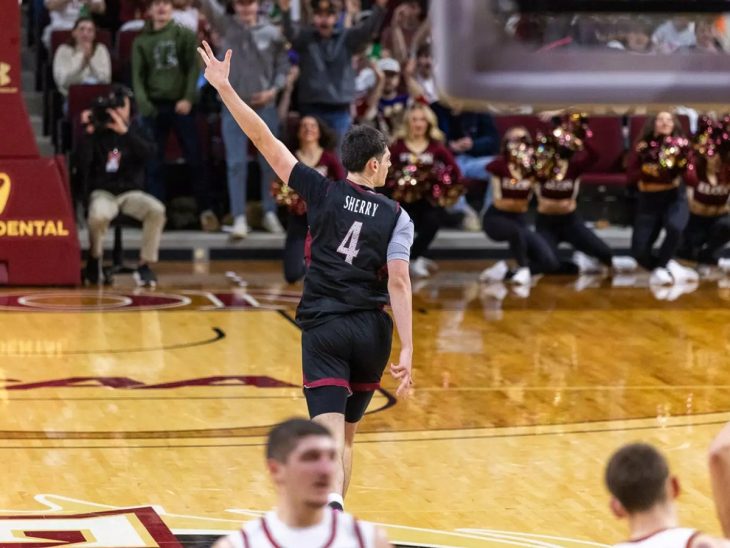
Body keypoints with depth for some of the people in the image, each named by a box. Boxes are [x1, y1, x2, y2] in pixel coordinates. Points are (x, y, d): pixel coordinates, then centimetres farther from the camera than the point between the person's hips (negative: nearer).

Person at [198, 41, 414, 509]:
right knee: (346, 436, 18)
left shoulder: (323, 193, 0)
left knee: (330, 434, -13)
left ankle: (332, 505, -41)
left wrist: (224, 88, -1)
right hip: (371, 332, 2)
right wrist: (407, 351, -12)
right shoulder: (396, 217, 0)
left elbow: (265, 140, -3)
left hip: (324, 330, -1)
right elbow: (398, 284, -10)